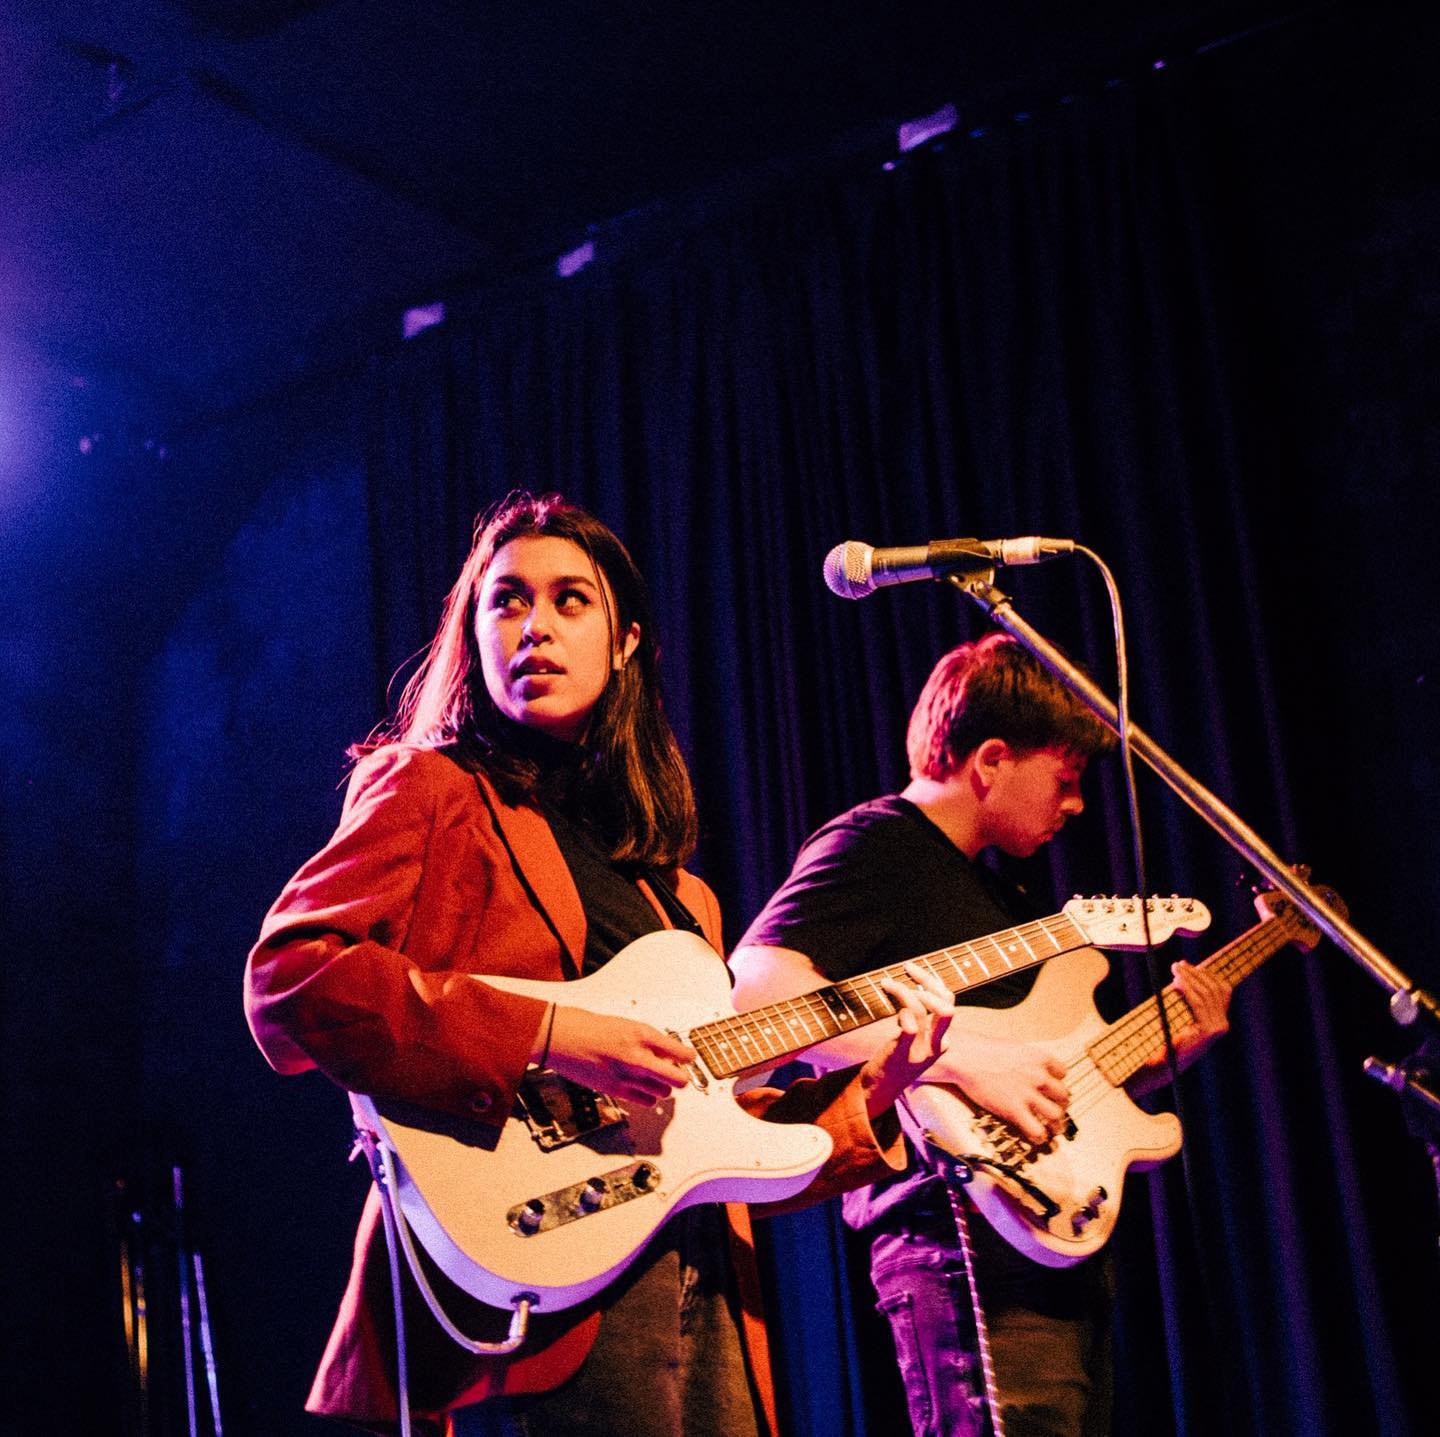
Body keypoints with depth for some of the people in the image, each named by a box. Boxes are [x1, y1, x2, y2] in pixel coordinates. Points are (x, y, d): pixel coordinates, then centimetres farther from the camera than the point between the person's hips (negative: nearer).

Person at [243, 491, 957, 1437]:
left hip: (703, 1296, 6)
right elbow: (286, 980, -12)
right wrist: (545, 1040, -18)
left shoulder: (674, 888, 20)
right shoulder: (430, 790, 4)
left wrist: (869, 1097, 4)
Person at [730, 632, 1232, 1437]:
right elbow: (756, 989, -24)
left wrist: (1166, 1048, 15)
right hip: (966, 1249, -10)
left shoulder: (1000, 894, 24)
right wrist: (963, 1056, -27)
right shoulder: (874, 847, -6)